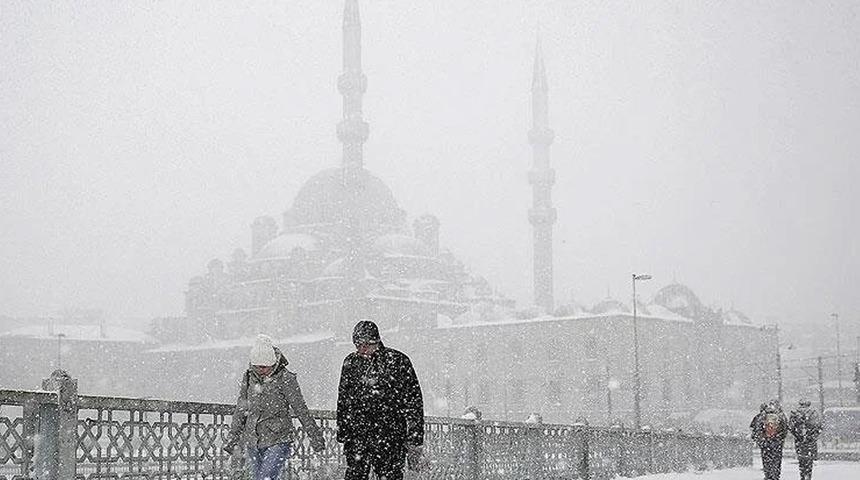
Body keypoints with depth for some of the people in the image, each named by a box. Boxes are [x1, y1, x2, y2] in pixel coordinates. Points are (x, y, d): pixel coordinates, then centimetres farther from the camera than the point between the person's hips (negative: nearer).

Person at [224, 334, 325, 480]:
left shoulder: (285, 379, -11)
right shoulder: (249, 377, 3)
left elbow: (301, 410, -6)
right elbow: (241, 409, 15)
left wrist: (315, 437, -3)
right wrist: (233, 436, 18)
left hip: (278, 441, -5)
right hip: (252, 441, 6)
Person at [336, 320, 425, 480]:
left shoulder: (398, 361, -3)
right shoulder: (351, 362, 9)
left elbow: (413, 404, -2)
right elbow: (342, 402, 19)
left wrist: (414, 443, -5)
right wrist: (342, 436, 16)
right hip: (357, 437, 4)